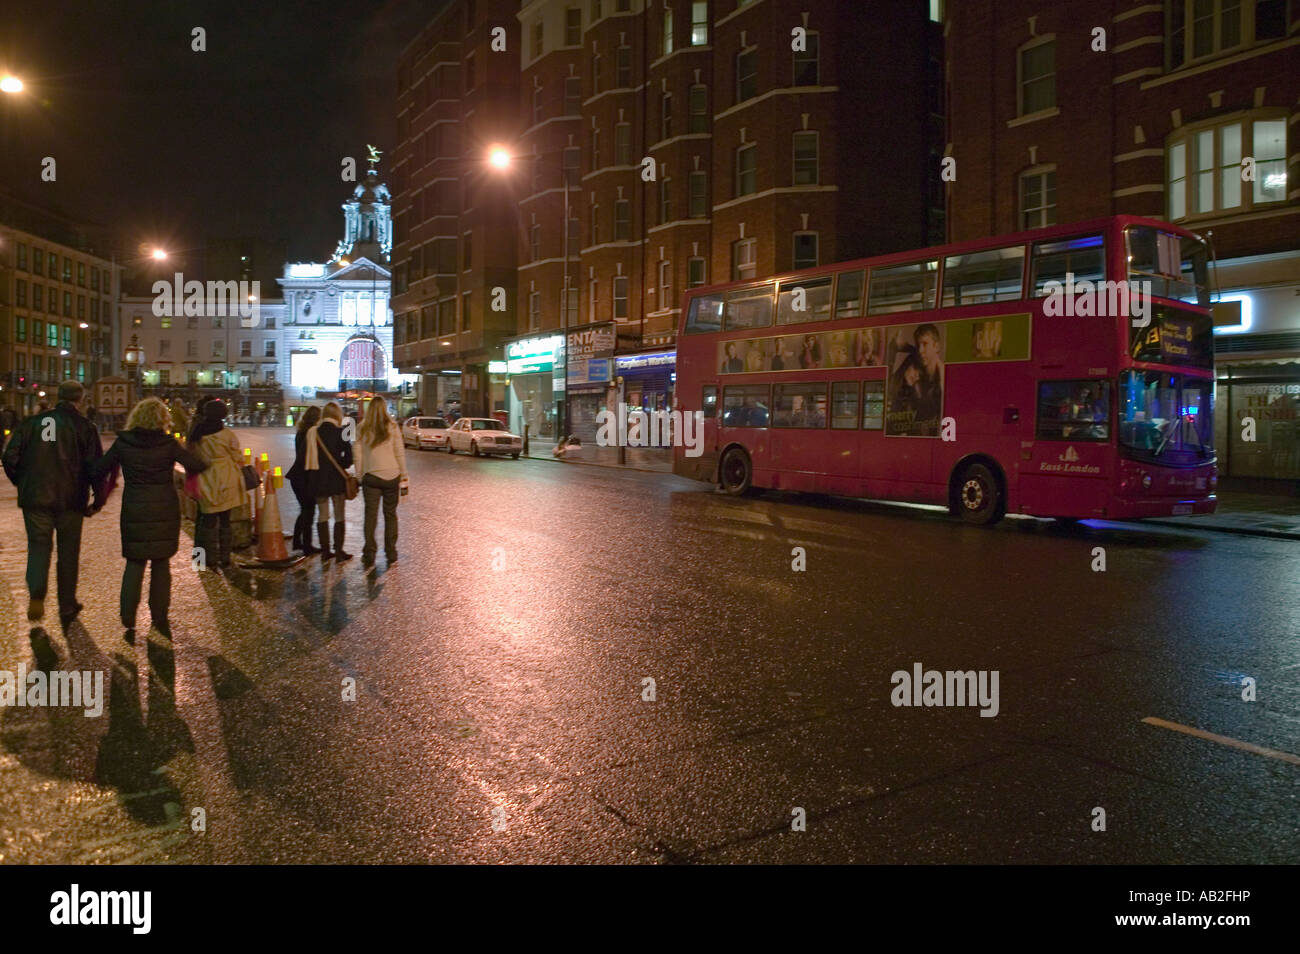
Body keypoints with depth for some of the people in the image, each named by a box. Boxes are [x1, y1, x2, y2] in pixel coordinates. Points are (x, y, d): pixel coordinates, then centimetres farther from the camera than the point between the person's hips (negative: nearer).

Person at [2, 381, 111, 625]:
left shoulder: (32, 423, 2)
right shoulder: (84, 427, -5)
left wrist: (23, 484, 16)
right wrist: (98, 501, 0)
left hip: (35, 498, 1)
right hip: (70, 501, -1)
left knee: (38, 546, 11)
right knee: (68, 554, 11)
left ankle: (36, 596, -14)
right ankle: (67, 607, 20)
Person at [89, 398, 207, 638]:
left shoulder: (123, 443, -2)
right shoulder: (168, 443, -7)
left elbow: (97, 470, 2)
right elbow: (196, 466, -12)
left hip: (134, 511, 1)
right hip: (165, 510, -1)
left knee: (134, 564, 9)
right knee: (161, 564, 10)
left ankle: (128, 620, 4)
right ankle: (160, 618, 14)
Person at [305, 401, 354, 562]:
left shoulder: (312, 433, 2)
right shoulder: (340, 432, -10)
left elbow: (306, 457, 5)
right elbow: (349, 455, -11)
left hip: (317, 479, 4)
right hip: (336, 478, -3)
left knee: (322, 515, 12)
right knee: (339, 516, 5)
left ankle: (325, 551, 15)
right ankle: (338, 551, 6)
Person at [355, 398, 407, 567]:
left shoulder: (363, 430, 1)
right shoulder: (392, 428, -3)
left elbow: (358, 456, 2)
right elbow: (400, 453, -1)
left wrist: (360, 475, 10)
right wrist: (403, 475, 5)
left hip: (371, 477, 0)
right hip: (391, 476, 0)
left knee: (370, 515, 4)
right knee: (390, 515, 9)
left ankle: (369, 555, 1)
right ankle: (391, 555, 12)